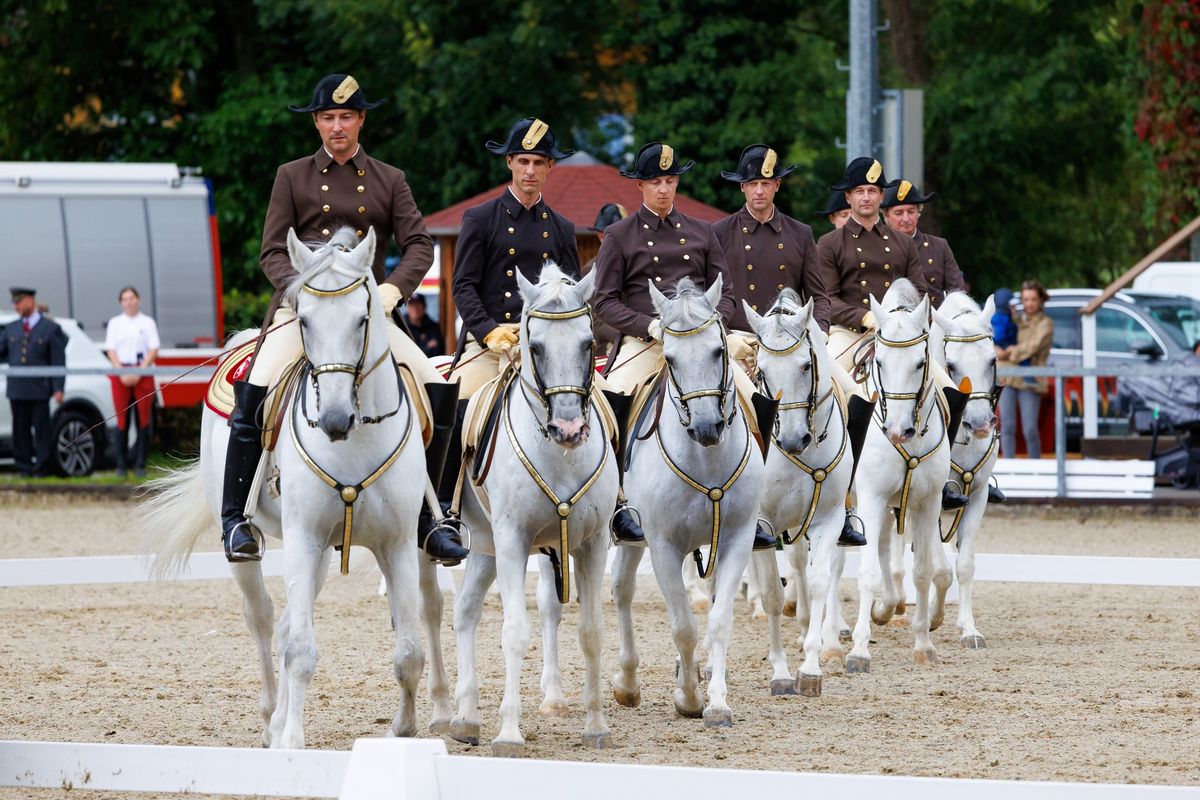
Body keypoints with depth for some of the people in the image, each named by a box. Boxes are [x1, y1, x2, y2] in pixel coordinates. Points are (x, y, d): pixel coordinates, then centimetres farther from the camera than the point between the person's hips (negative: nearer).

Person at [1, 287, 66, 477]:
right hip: (17, 388, 4)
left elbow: (58, 361, -1)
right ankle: (24, 467, 10)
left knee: (41, 429, -1)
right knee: (20, 430, 5)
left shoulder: (50, 328, 2)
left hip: (39, 390, -4)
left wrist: (58, 389, -7)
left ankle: (41, 468, 3)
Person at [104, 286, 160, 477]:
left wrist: (139, 373, -10)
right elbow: (111, 350, 6)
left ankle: (140, 464, 0)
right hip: (120, 374, 1)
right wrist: (122, 373, -8)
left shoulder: (147, 323, 8)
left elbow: (153, 350, 2)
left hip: (143, 374, -1)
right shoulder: (114, 323, 12)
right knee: (122, 420, -3)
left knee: (143, 419, -4)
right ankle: (121, 465, -1)